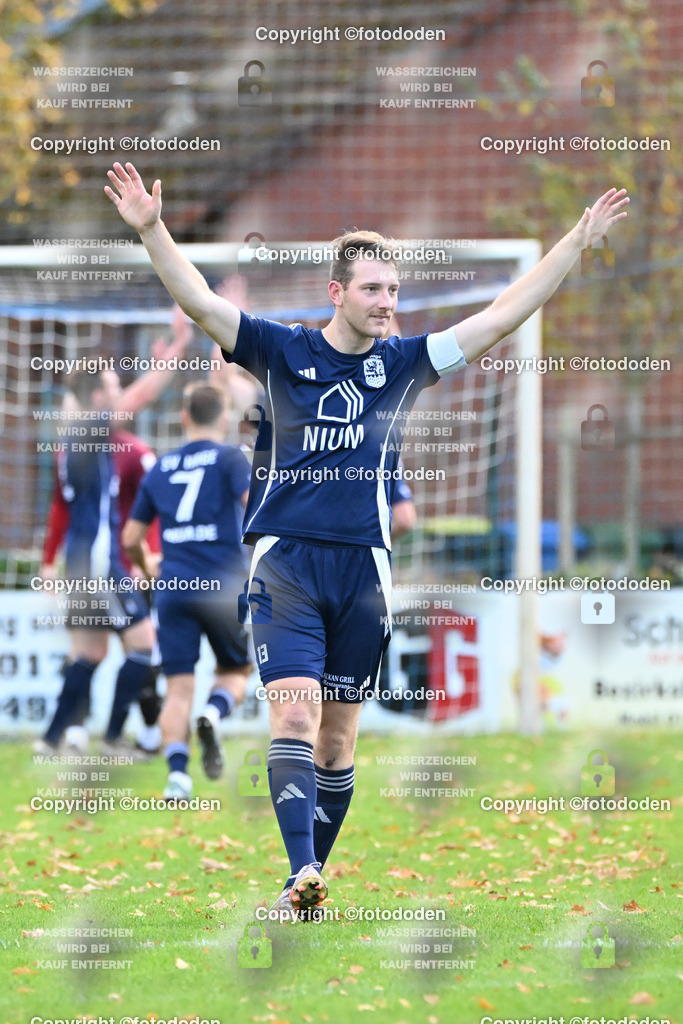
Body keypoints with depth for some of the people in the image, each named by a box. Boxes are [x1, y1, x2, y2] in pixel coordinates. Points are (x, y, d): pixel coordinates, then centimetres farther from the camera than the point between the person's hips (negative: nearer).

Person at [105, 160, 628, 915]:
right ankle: (301, 874, -26)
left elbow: (502, 317, 9)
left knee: (339, 734, 6)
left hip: (364, 567, 3)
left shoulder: (404, 364, 9)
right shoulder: (283, 352, 2)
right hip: (286, 561, -3)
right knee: (295, 713, -17)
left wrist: (577, 242, 5)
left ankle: (309, 883, 15)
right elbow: (199, 303, -6)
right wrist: (152, 229, -20)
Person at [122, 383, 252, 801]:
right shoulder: (230, 457, 2)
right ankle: (214, 715, -16)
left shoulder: (161, 468, 14)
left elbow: (131, 539, 17)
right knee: (236, 671, 16)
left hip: (173, 590, 3)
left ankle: (177, 772, -15)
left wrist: (148, 569, 36)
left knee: (179, 688, 2)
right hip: (224, 587, -3)